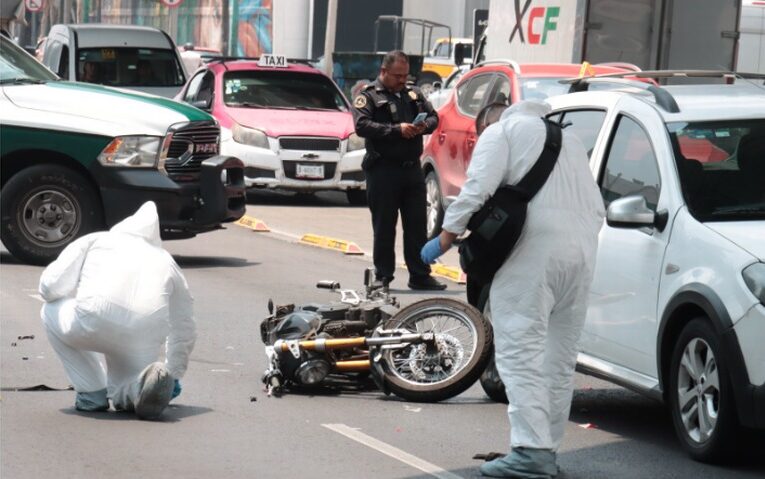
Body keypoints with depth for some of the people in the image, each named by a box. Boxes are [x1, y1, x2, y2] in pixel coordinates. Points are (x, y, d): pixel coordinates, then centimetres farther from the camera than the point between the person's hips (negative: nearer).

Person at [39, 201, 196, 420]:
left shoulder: (94, 240, 25)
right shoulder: (166, 262, 33)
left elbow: (50, 287, 14)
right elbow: (185, 332, 41)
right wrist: (174, 375, 57)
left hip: (93, 322, -3)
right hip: (147, 336, 3)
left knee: (52, 311, 31)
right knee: (124, 398, 32)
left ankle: (91, 394, 19)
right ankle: (140, 385, -7)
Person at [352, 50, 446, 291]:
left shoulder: (413, 94, 16)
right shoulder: (369, 95, -2)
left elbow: (433, 117, 19)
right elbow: (362, 126, -15)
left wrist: (425, 126, -6)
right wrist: (397, 130, -20)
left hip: (412, 169, 5)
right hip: (383, 169, -5)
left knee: (417, 225, 6)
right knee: (384, 227, 1)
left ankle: (420, 275, 11)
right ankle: (383, 275, 9)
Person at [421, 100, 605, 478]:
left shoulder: (504, 130, 11)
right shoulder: (571, 141, 30)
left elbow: (478, 187, -5)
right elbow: (597, 208, 20)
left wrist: (446, 237, -2)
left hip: (534, 246, -7)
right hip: (583, 249, 7)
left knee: (521, 350, -11)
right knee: (560, 357, 13)